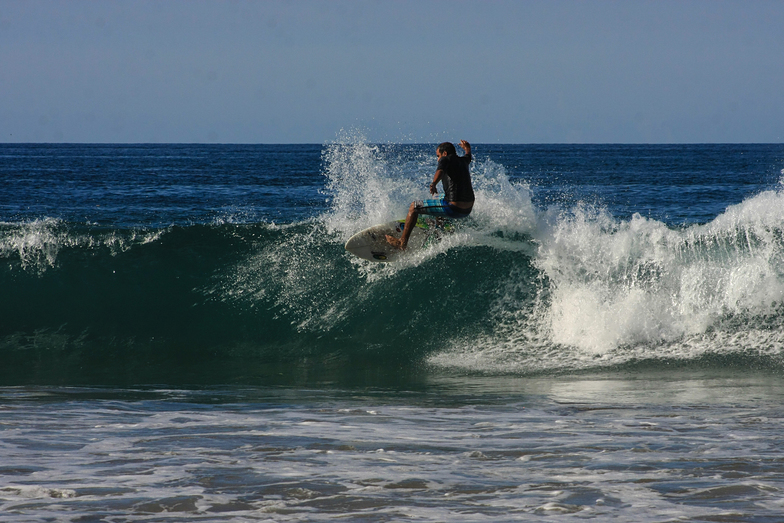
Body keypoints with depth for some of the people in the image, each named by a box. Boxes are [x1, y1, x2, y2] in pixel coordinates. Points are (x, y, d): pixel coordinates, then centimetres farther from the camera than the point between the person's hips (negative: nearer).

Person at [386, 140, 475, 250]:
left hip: (454, 208, -8)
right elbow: (468, 154, 44)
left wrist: (433, 184, -49)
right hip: (468, 210, 8)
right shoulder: (463, 161, 17)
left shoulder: (446, 159, -4)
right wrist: (467, 148, 67)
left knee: (414, 207, 4)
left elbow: (440, 170, -29)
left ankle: (402, 242, 7)